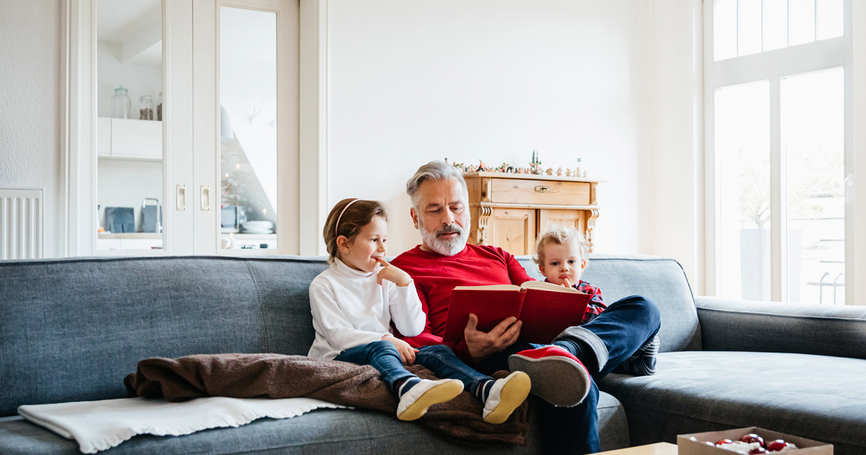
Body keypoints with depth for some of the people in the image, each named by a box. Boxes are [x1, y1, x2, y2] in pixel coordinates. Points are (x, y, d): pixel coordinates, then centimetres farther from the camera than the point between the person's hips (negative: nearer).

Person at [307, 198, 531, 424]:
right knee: (380, 347, -37)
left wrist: (404, 282, -2)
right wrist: (386, 339, -23)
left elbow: (413, 328, 7)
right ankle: (408, 388, -73)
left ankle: (488, 391, -52)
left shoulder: (384, 279, 17)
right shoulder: (324, 284, 3)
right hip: (340, 358, -5)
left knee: (437, 351, -21)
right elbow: (337, 335, -11)